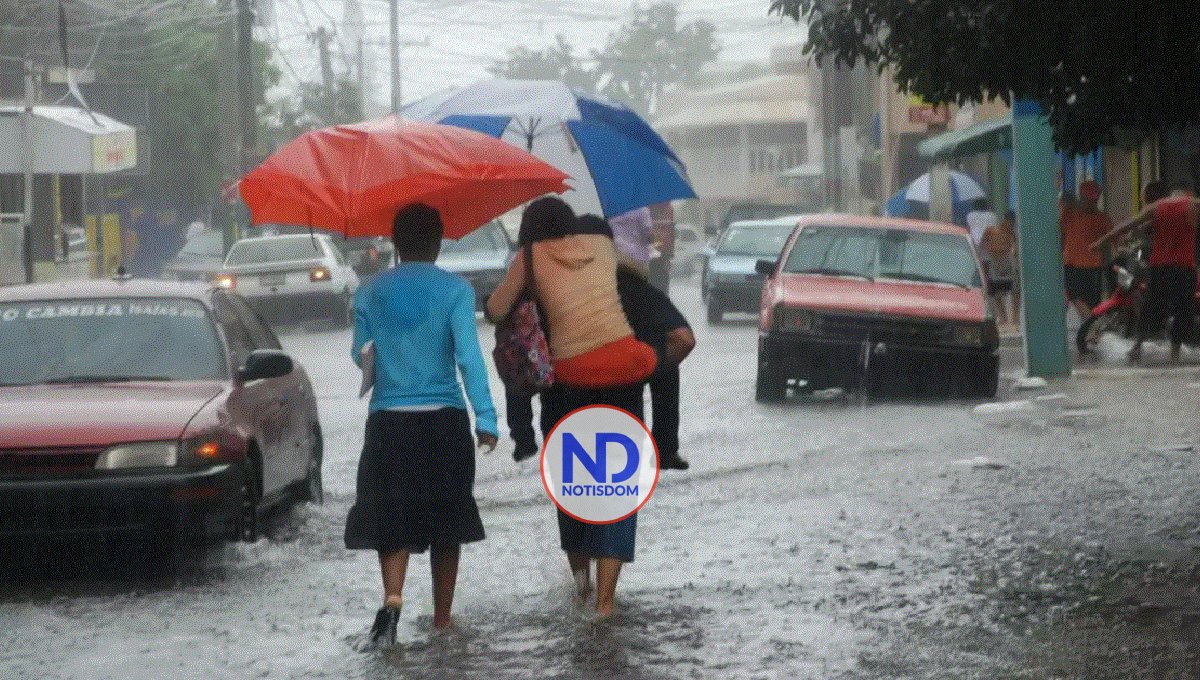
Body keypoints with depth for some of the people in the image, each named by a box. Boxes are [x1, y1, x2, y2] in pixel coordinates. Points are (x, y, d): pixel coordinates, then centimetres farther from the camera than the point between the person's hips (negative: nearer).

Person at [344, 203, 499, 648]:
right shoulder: (454, 290, -5)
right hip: (444, 420, -1)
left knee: (391, 519, 2)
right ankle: (442, 618, 20)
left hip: (388, 422, 1)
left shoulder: (370, 294, 2)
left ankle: (392, 598, -24)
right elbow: (468, 355, -13)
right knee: (446, 520, 13)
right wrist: (485, 417, -16)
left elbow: (360, 356, 8)